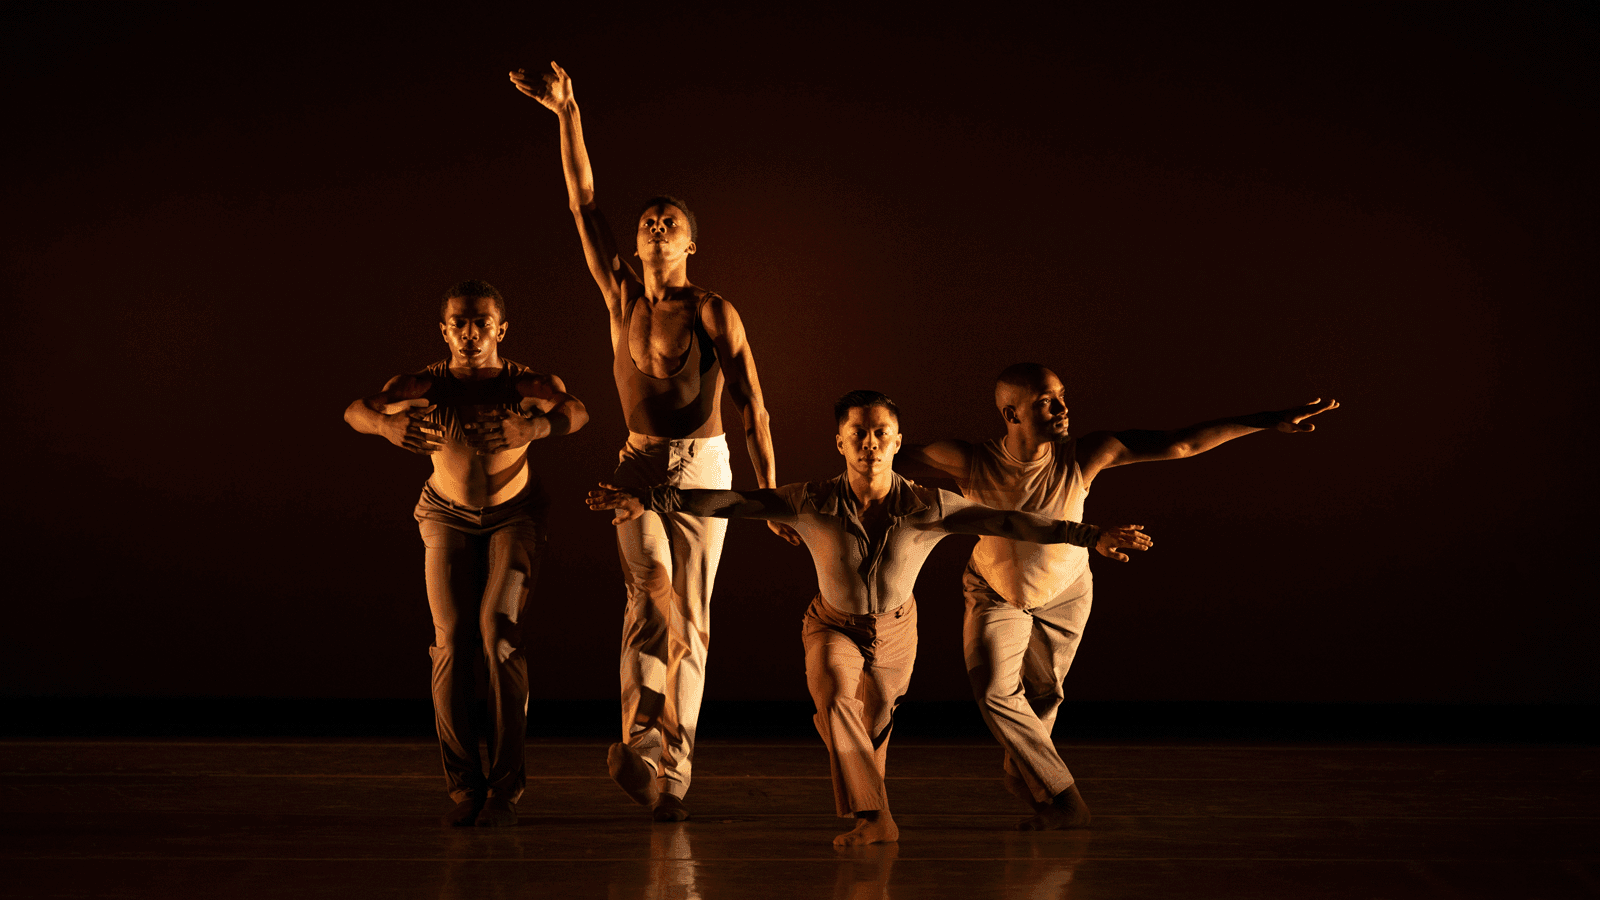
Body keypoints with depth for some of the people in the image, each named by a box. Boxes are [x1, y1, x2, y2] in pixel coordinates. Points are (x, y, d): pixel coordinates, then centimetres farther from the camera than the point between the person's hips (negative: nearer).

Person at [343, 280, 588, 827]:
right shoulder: (425, 385, -19)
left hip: (514, 515, -1)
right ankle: (463, 786, -1)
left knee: (498, 627, -19)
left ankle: (506, 786, -12)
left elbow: (576, 411, -41)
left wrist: (538, 426, -63)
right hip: (448, 517, 2)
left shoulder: (524, 384, -23)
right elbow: (356, 411, -31)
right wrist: (386, 424, -54)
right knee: (452, 638, -11)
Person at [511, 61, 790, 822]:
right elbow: (583, 204, 2)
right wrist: (567, 115, -2)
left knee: (690, 616, 1)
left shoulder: (714, 314, -6)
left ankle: (673, 769, 5)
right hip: (637, 466, 2)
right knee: (653, 595, -20)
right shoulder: (622, 297, 3)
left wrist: (770, 493, -10)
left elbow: (752, 407, -6)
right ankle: (641, 737, -20)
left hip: (702, 467, -2)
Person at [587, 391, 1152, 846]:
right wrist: (649, 500, -32)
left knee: (873, 729, 16)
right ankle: (874, 818, -23)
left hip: (894, 631, 1)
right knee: (834, 696, -30)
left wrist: (1090, 536, -29)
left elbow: (1008, 522, -24)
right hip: (834, 626, -1)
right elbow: (727, 503, -24)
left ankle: (866, 813, 47)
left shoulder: (929, 508, -23)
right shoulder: (813, 504, -24)